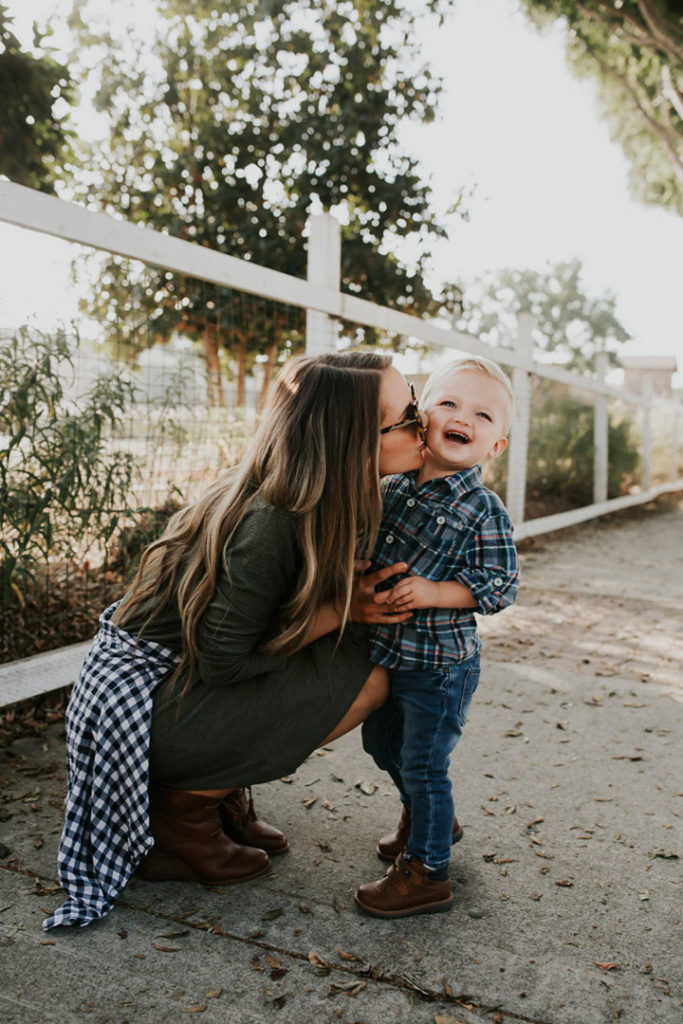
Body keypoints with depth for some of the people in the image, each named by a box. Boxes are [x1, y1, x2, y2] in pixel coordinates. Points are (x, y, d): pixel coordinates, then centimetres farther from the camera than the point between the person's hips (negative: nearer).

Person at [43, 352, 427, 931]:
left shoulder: (322, 503, -2)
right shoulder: (271, 523, -28)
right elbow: (223, 661, -23)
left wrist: (355, 600, -10)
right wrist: (337, 612, -17)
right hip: (145, 704, -8)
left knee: (351, 642, 6)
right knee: (364, 678, -13)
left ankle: (221, 791, 11)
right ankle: (187, 805, -1)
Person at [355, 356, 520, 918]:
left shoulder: (484, 510, -17)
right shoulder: (395, 488, 0)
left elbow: (501, 585, -17)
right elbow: (369, 550, 16)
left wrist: (433, 592, -26)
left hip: (440, 665, -7)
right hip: (386, 651, 7)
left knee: (422, 764, 3)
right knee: (382, 742, 23)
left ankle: (426, 874, 23)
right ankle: (431, 820, 48)